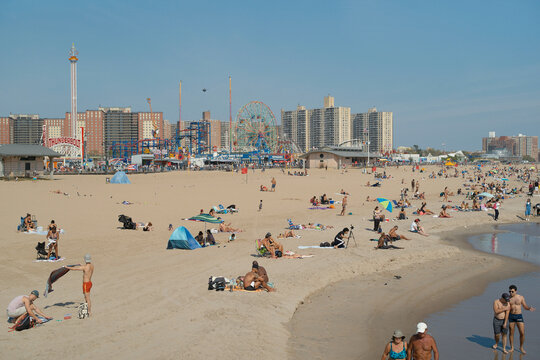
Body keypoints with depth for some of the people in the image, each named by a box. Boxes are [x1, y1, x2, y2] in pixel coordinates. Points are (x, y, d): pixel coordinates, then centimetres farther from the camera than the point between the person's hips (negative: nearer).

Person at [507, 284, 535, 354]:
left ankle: (521, 348, 16)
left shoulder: (521, 297, -3)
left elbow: (525, 307, 3)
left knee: (522, 333, -5)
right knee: (511, 333, 6)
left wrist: (530, 308, -20)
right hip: (511, 316, 0)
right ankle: (512, 348, 22)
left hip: (519, 316, 0)